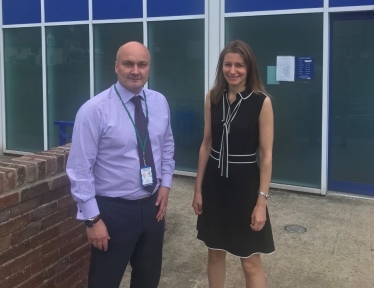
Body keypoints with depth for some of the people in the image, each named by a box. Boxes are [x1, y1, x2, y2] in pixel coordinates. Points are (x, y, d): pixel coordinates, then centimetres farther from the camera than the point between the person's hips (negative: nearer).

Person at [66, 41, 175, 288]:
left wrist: (166, 184, 3)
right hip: (113, 210, -5)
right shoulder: (94, 110, -16)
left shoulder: (160, 103, 0)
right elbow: (79, 169, -15)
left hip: (152, 205, 5)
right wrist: (93, 218, -16)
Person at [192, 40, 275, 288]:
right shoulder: (213, 97, 1)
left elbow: (266, 155, -11)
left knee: (250, 261, 7)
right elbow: (206, 144, 6)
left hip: (244, 183, -4)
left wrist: (262, 200, -13)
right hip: (214, 182, 4)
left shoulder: (261, 101, -12)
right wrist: (198, 188, 7)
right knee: (215, 252, 18)